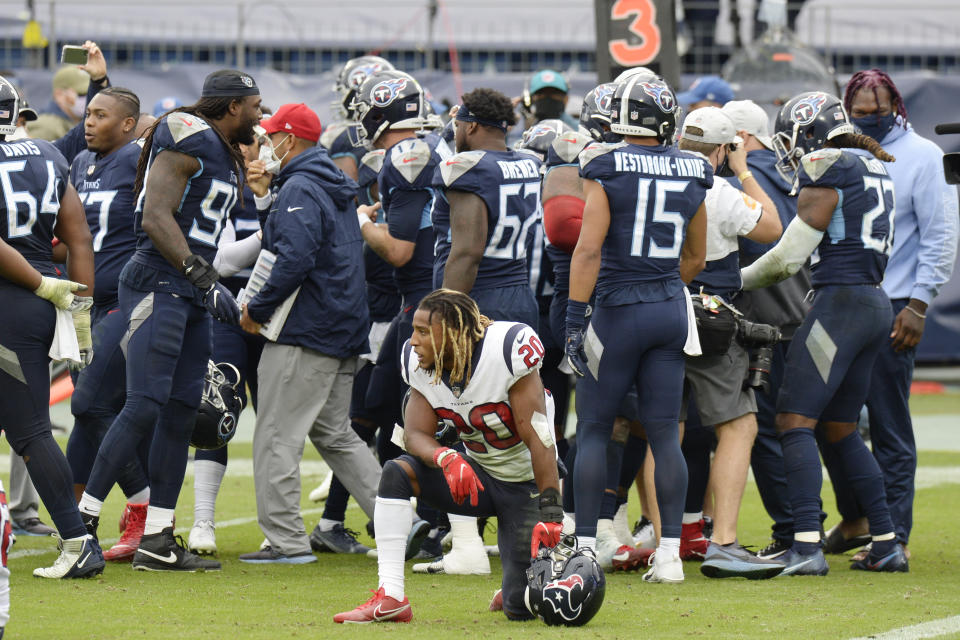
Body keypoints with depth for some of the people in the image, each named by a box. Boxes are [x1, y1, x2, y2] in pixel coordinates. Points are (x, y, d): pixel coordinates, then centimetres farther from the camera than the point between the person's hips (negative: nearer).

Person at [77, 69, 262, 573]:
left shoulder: (227, 158, 20)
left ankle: (157, 542, 8)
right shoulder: (188, 142, -10)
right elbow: (156, 218, -19)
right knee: (145, 407, -15)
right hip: (157, 285, -10)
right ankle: (84, 518, -11)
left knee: (181, 414, 6)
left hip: (190, 297, 10)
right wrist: (204, 278, -22)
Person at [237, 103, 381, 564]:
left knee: (277, 435, -6)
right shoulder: (337, 188, 18)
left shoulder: (299, 189, -13)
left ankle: (286, 539, -8)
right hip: (344, 331, 10)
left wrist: (258, 309, -14)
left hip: (304, 333, -10)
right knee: (334, 434, 16)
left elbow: (295, 261, -24)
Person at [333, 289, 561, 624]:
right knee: (396, 472, -22)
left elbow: (539, 439, -26)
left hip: (524, 485, -5)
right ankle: (390, 599, -23)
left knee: (521, 609, -13)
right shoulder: (421, 366, -8)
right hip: (477, 476, 5)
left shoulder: (505, 352, -26)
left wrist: (550, 514, -30)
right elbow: (415, 434, -11)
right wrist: (446, 458, -36)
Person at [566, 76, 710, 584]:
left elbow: (589, 249, -15)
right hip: (672, 312, 4)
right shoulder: (691, 174, 6)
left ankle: (585, 546, 3)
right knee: (664, 433, 6)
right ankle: (669, 552, 3)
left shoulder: (607, 169, -9)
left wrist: (575, 317, -13)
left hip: (620, 310, -4)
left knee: (594, 429, 5)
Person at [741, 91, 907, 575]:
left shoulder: (827, 175, -10)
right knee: (840, 430, 16)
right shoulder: (873, 169, 17)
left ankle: (807, 546, -19)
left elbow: (789, 257, -10)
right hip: (875, 304, 9)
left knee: (795, 421, -9)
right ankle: (887, 543, 15)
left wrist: (735, 281, 6)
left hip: (841, 301, -9)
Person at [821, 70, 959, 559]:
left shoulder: (921, 157, -3)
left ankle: (894, 537, 3)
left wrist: (918, 305, -11)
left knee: (889, 430, -3)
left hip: (891, 309, -5)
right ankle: (854, 518, 23)